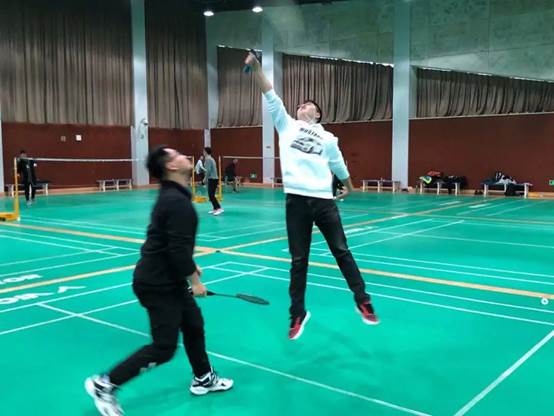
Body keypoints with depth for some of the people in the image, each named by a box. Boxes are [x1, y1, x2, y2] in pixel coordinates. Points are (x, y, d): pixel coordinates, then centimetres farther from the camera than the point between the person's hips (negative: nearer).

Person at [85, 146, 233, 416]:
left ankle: (203, 379, 37)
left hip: (165, 279, 10)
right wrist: (194, 279, -13)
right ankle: (104, 385, 8)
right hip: (158, 284, -10)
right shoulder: (177, 202, -23)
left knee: (194, 325, 20)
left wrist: (190, 266, 23)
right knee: (163, 349, -3)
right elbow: (178, 248, -25)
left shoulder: (172, 196, 9)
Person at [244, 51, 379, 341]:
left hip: (324, 200, 0)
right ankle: (298, 314, 18)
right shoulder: (286, 126, 13)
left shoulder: (327, 138, 14)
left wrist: (349, 186, 39)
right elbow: (270, 96, 3)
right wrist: (255, 67, -6)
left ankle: (363, 302, 19)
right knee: (298, 260, 5)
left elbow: (339, 165, 28)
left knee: (342, 252, 5)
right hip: (296, 201, 0)